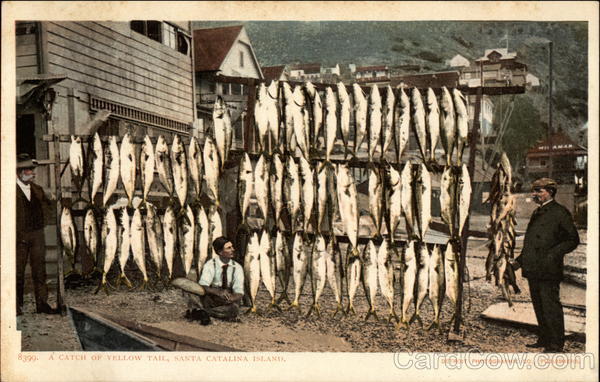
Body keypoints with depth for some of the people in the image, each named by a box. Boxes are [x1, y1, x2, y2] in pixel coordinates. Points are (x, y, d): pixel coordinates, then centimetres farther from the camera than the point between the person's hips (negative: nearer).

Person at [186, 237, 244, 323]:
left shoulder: (237, 267, -5)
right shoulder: (210, 265, -9)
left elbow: (239, 293, -11)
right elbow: (202, 286, -23)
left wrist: (231, 298, -35)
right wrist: (218, 292, -42)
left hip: (227, 303, 2)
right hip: (209, 300, -2)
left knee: (234, 309, -35)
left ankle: (200, 312, -20)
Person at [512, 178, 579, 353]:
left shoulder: (560, 212, -8)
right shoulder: (537, 213, 19)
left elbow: (573, 240, -10)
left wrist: (554, 254, -21)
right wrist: (519, 261, 18)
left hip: (548, 272, -9)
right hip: (533, 270, 9)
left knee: (551, 307, -3)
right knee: (539, 307, 15)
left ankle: (556, 345, 6)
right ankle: (544, 339, 26)